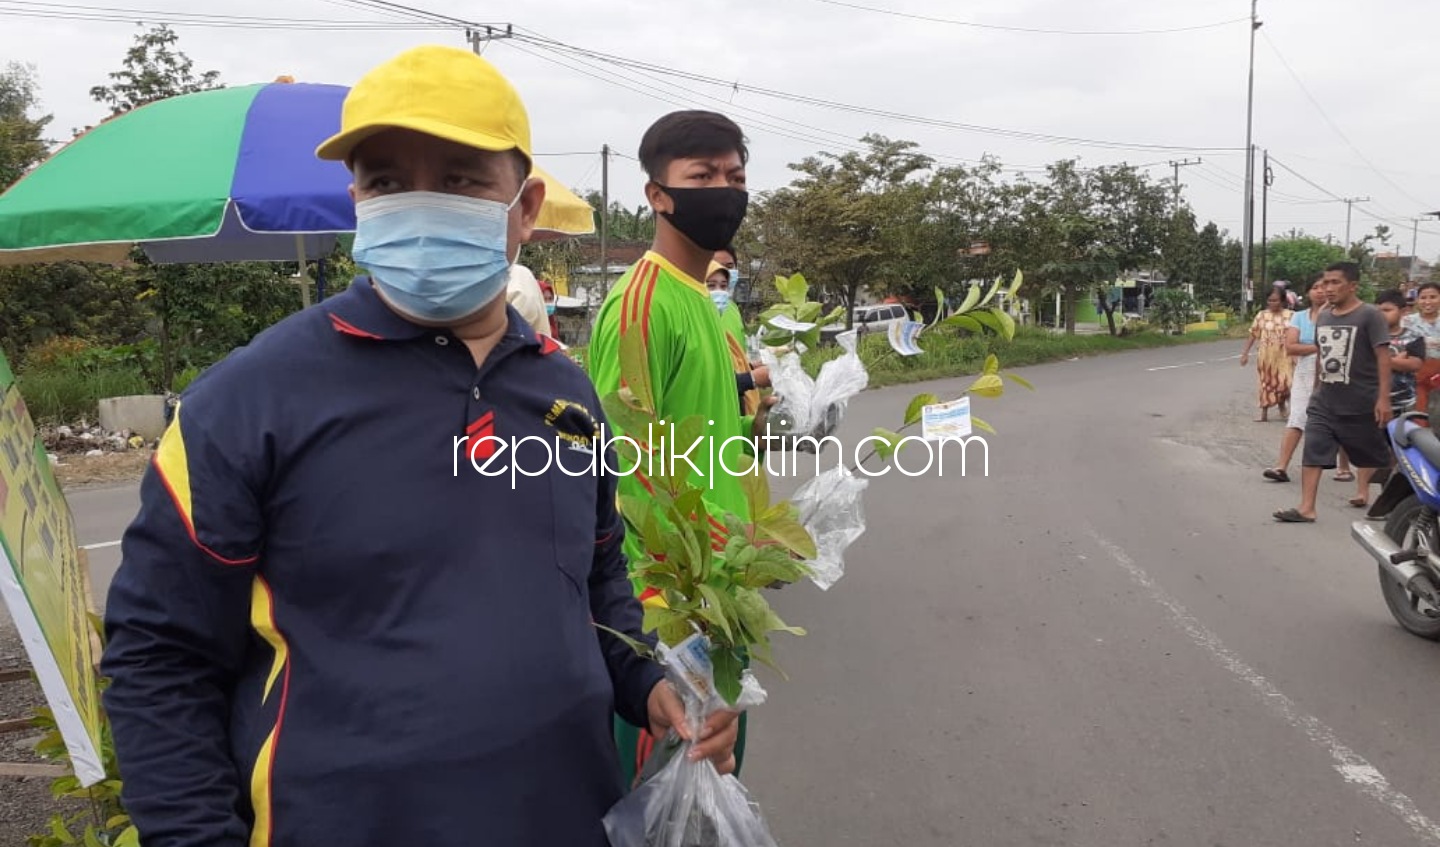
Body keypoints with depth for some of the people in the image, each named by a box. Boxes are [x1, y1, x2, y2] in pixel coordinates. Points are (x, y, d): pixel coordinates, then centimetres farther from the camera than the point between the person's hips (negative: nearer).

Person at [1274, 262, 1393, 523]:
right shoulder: (1323, 317, 8)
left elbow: (1383, 356, -14)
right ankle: (1306, 509, -4)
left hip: (1361, 405, -5)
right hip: (1324, 403, 5)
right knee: (1312, 453, -4)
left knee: (1373, 457, 11)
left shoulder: (1369, 315, -11)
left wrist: (1383, 397, -18)